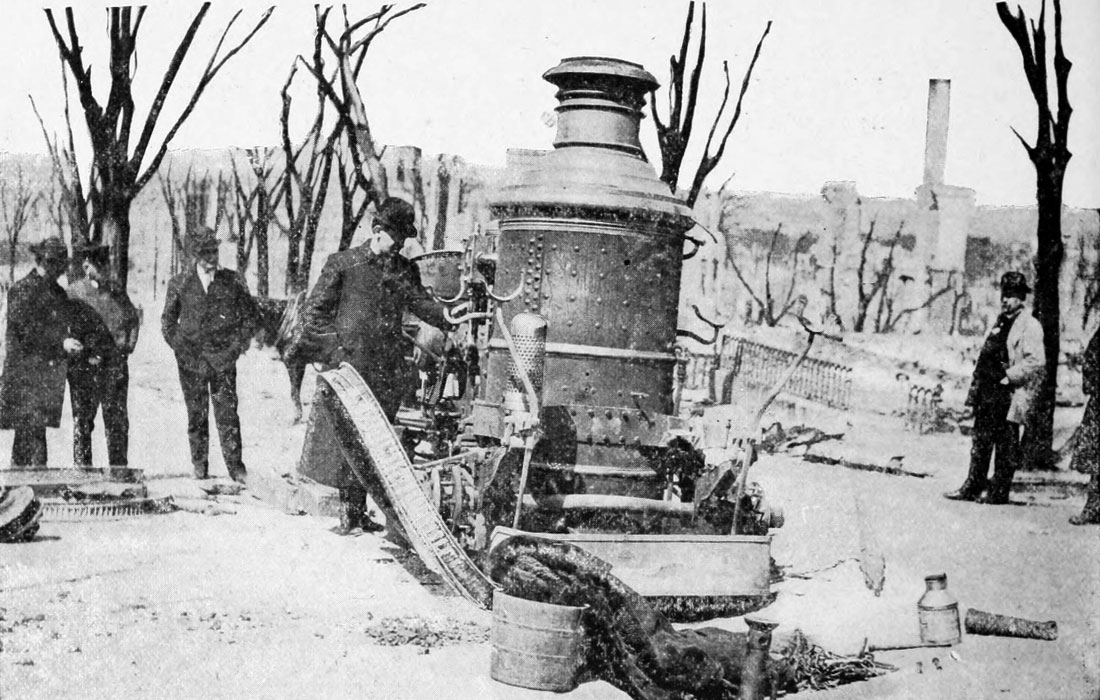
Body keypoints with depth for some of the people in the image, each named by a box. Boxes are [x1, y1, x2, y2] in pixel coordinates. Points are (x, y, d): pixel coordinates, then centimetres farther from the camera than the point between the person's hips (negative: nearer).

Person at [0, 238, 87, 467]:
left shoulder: (58, 292, 17)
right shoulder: (21, 290, -5)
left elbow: (66, 326, 22)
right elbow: (27, 330, -13)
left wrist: (73, 343, 0)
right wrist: (62, 343, -19)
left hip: (53, 369, 7)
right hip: (27, 368, -7)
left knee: (38, 425, 7)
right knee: (30, 424, -9)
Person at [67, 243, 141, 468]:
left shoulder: (117, 291, 11)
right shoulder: (74, 292, -1)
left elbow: (132, 319, 20)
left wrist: (127, 347, 7)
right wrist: (87, 353, -10)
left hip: (115, 362, 3)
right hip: (84, 363, -3)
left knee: (117, 417, 4)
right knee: (82, 417, 1)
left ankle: (119, 465, 12)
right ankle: (82, 466, 7)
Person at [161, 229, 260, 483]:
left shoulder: (231, 281, 4)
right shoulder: (179, 284, 3)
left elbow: (251, 315, 12)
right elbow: (167, 321, 11)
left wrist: (238, 345, 3)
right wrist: (182, 348, 0)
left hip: (223, 357, 0)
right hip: (192, 359, 0)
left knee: (227, 412, -6)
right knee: (197, 414, 4)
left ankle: (235, 466, -3)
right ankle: (199, 466, 14)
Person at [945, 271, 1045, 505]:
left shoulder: (1030, 326, -8)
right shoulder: (1000, 322, 17)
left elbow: (1036, 362, -16)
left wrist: (1008, 376, -17)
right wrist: (976, 385, 15)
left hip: (1009, 394, -8)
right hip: (988, 393, 8)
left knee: (1006, 446, 0)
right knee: (980, 441, 10)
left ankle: (999, 492, 6)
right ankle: (973, 487, 17)